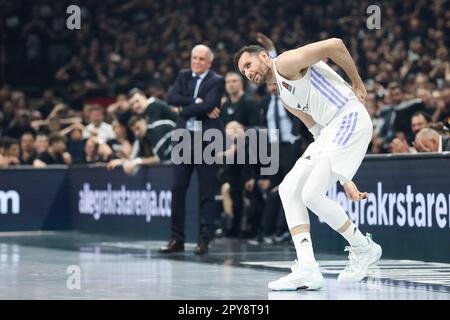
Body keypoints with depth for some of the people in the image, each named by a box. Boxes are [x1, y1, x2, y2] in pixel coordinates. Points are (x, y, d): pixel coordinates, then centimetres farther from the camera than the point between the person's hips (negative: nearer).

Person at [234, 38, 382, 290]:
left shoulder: (286, 62, -6)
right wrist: (345, 181, 16)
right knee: (289, 189, 2)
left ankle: (365, 248, 7)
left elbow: (335, 45, -15)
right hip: (331, 129, 10)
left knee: (312, 194, -13)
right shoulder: (286, 98, 23)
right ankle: (307, 269, -4)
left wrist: (357, 84, -4)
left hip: (350, 118, -10)